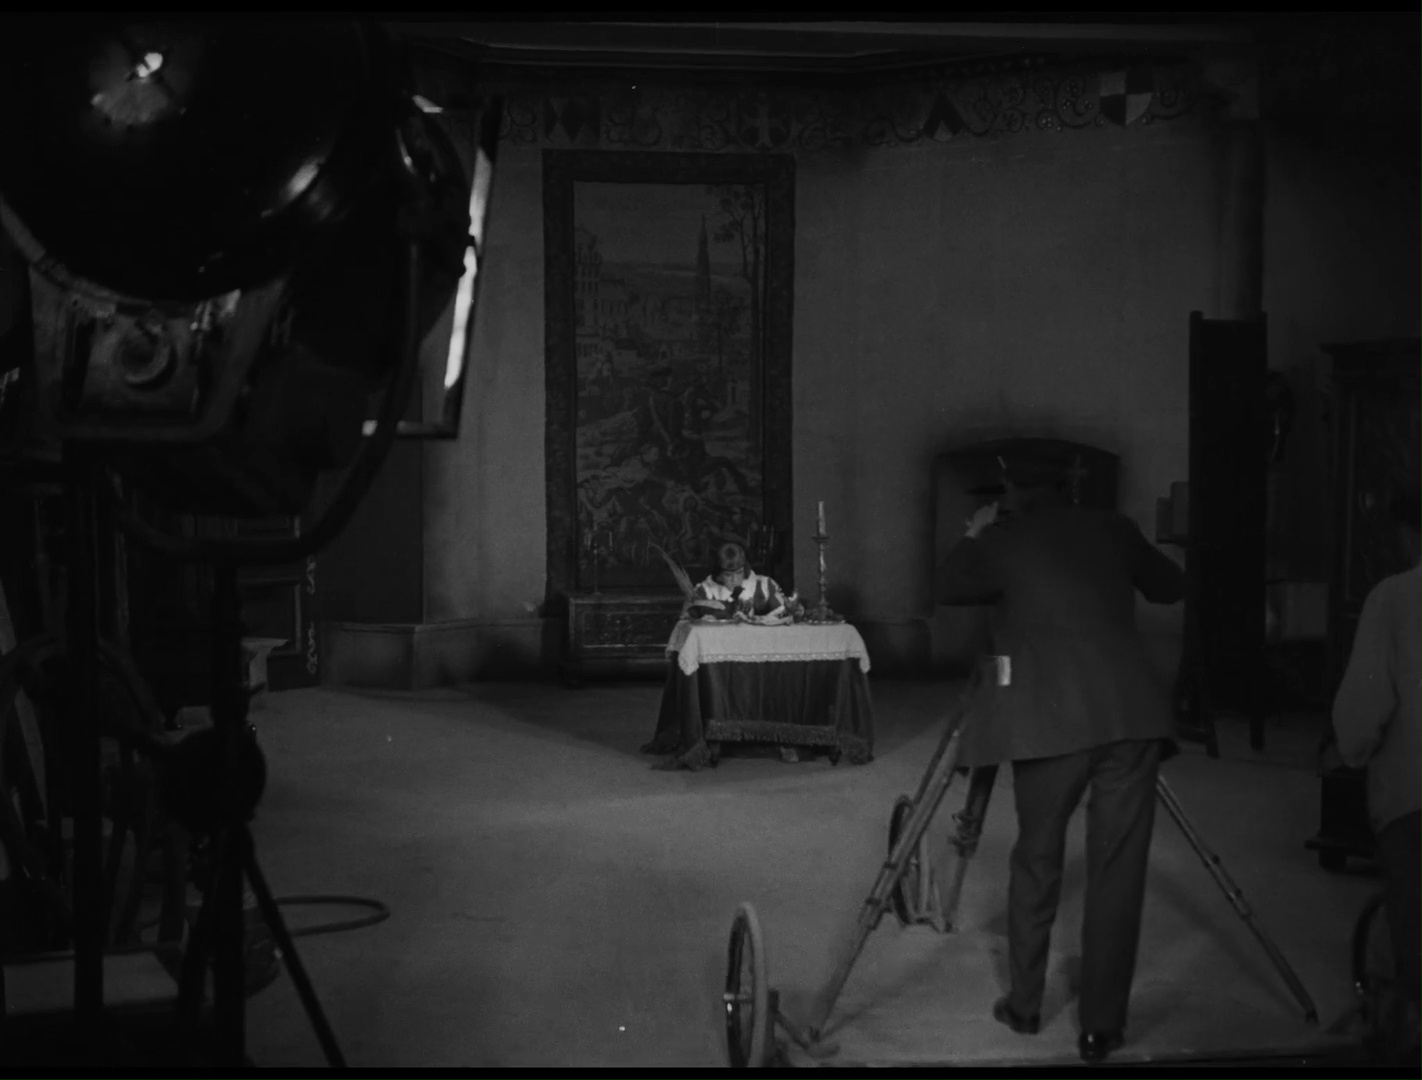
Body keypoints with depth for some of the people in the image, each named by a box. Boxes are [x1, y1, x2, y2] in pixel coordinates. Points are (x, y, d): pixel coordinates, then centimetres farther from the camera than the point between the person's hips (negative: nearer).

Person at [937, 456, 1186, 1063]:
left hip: (1049, 717, -2)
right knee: (1117, 871, 5)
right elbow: (1171, 587, 27)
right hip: (1132, 714, 2)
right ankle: (1103, 1025, 6)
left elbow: (948, 588, 21)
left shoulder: (1004, 541, 6)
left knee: (1036, 860, 15)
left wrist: (974, 538, 34)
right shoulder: (1112, 530, 14)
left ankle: (1025, 1005, 23)